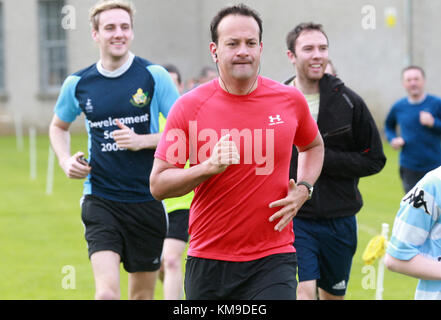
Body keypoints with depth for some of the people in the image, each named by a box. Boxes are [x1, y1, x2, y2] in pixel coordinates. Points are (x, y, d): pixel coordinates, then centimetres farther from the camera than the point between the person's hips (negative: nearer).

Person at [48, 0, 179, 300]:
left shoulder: (154, 76, -3)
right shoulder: (77, 84, 3)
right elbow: (59, 126, 23)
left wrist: (142, 141, -15)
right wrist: (66, 160, 5)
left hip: (148, 201, 0)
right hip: (100, 200, 0)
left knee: (142, 295, 10)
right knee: (107, 292, -18)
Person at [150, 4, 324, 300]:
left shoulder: (290, 100, 2)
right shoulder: (189, 107, -3)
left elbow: (313, 146, 23)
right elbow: (158, 184, -4)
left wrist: (303, 190, 5)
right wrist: (209, 167, -21)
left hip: (272, 260, -1)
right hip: (208, 261, 1)